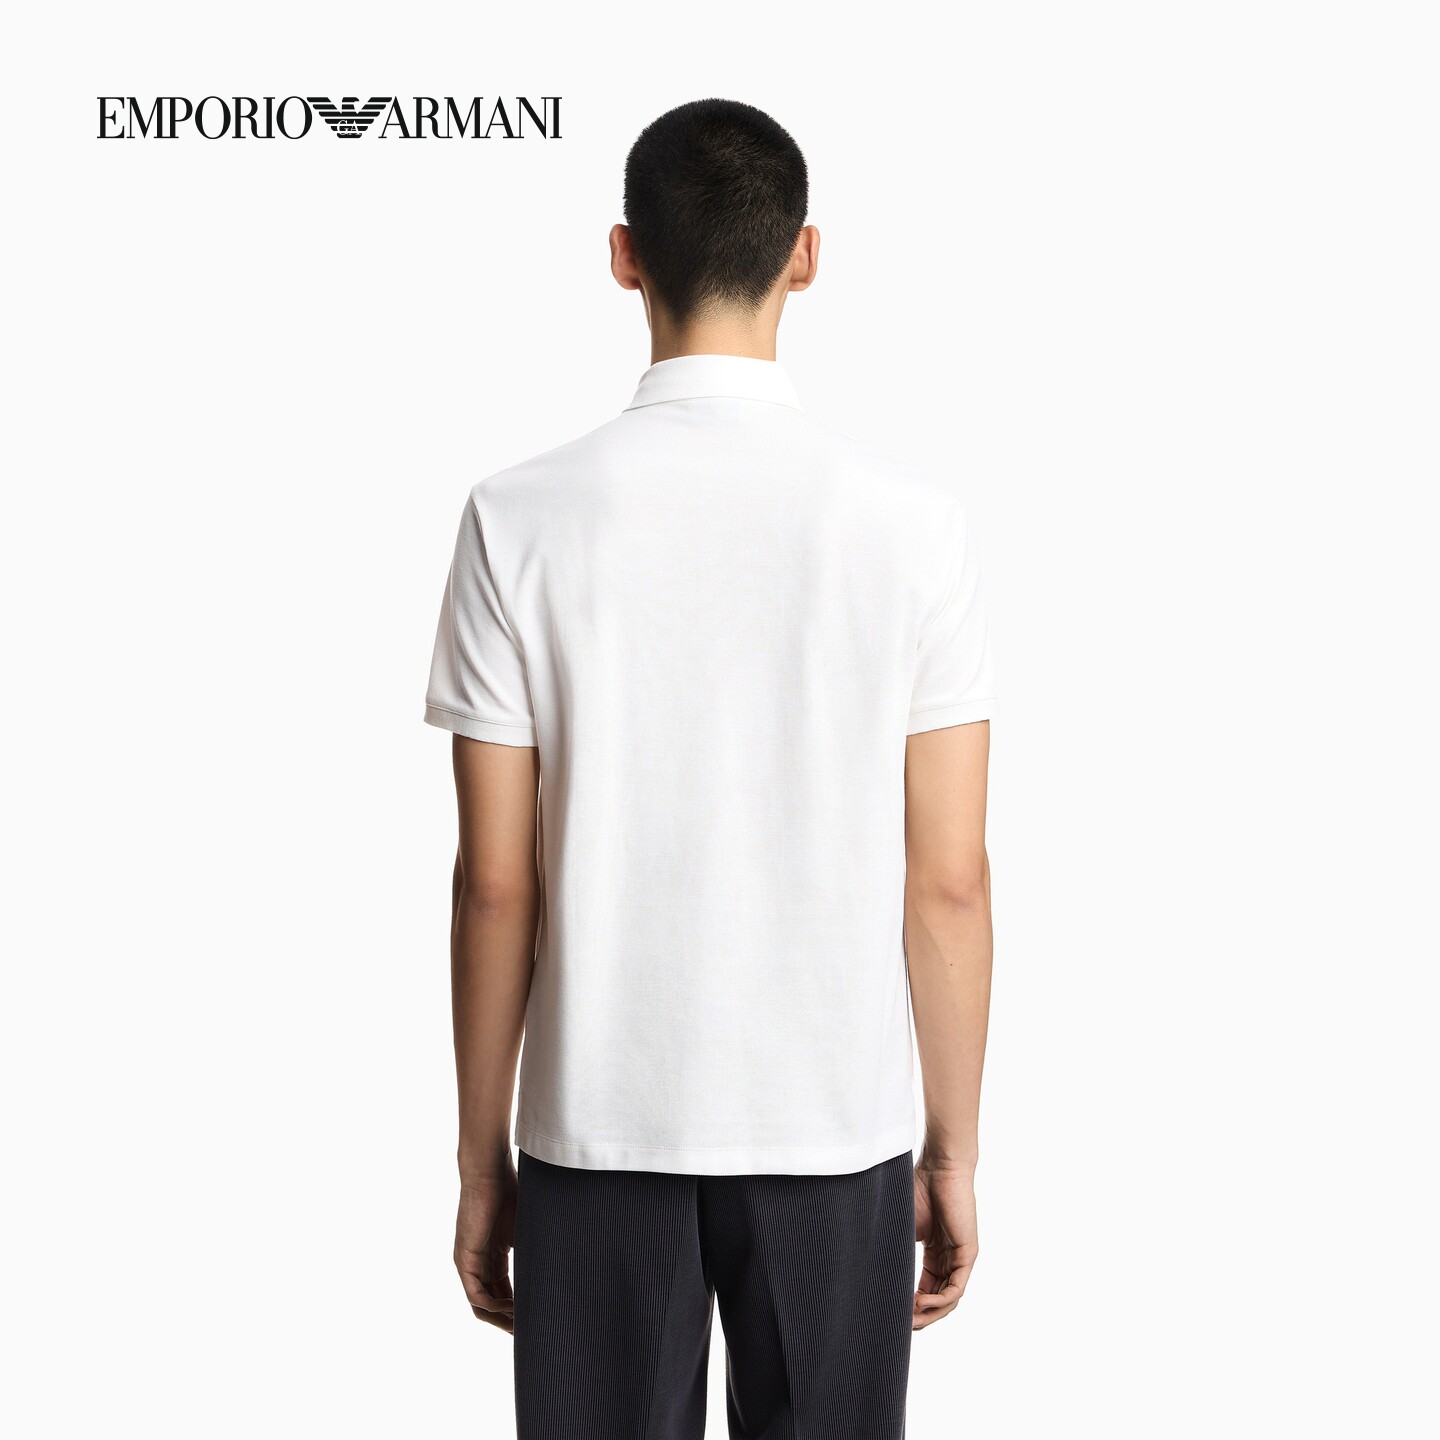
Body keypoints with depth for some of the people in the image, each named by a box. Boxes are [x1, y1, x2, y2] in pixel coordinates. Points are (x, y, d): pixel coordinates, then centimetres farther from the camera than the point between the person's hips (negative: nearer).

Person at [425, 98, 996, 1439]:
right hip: (839, 1127, 0)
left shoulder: (519, 518, -8)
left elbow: (496, 884, -6)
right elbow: (947, 885, -5)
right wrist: (955, 1150, 7)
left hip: (599, 1130, 0)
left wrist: (482, 1158, 6)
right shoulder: (913, 521, -7)